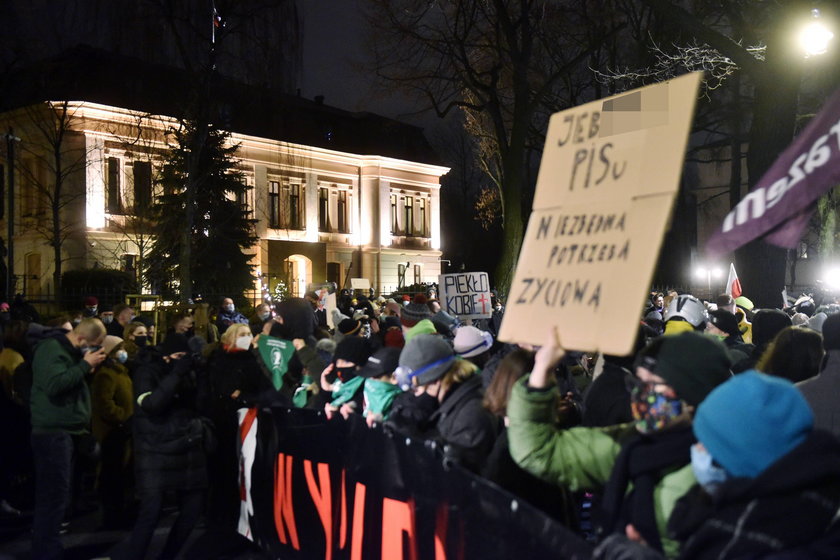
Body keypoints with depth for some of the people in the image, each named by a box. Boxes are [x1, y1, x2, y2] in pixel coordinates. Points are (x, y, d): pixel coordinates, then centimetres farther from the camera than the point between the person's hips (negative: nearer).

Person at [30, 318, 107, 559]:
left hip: (65, 431, 10)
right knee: (54, 495, -9)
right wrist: (85, 365, -22)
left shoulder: (70, 351, 17)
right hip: (53, 432, -10)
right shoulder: (52, 349, -14)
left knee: (55, 495, 15)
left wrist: (87, 366, 6)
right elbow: (54, 385, -27)